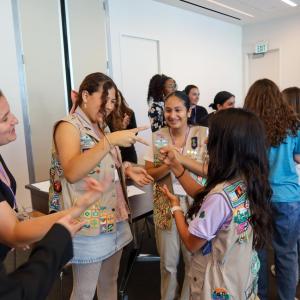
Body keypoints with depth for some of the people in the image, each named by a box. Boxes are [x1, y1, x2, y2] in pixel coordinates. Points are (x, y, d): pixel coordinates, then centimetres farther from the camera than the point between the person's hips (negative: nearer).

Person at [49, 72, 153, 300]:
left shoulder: (102, 126, 11)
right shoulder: (69, 126, -13)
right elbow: (72, 173, -29)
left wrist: (127, 170, 2)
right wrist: (110, 140, -35)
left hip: (115, 219, 8)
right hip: (88, 224, -7)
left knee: (110, 282, 21)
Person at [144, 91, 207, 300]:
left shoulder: (202, 134, -6)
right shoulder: (158, 137, -1)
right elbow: (148, 174, -2)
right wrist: (169, 165, -19)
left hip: (195, 203, -1)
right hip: (166, 205, 1)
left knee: (194, 258, 13)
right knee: (168, 261, 15)